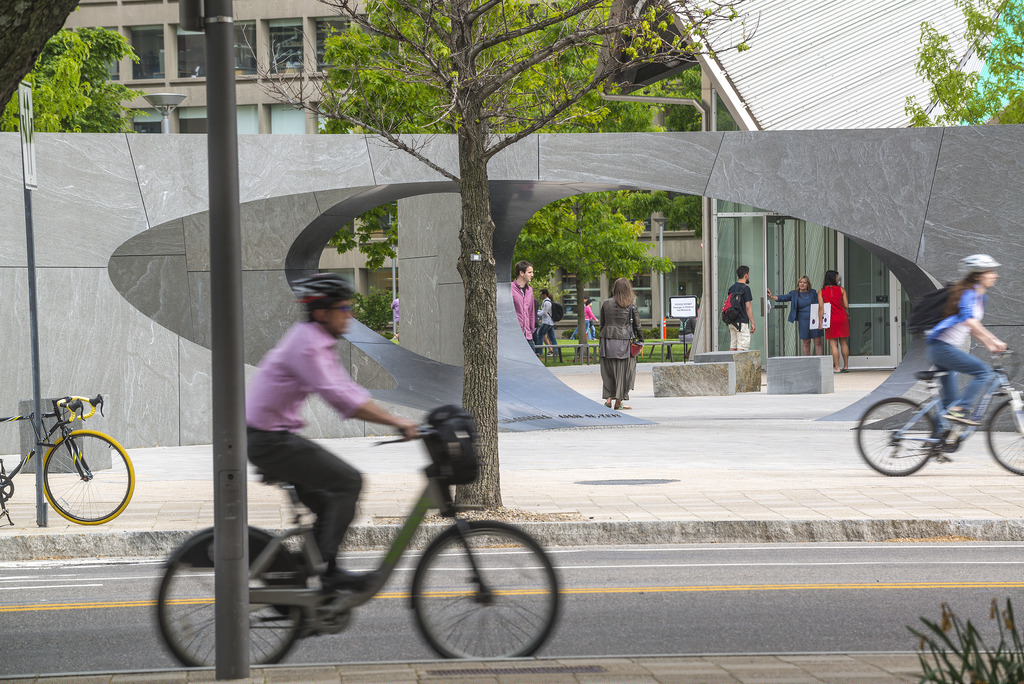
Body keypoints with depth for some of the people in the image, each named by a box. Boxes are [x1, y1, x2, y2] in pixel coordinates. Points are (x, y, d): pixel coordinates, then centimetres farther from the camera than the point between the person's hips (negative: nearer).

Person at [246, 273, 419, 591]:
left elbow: (348, 391, 14)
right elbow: (339, 397, -28)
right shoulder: (306, 344, -19)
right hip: (268, 440, -10)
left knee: (331, 505, 13)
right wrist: (395, 421, -28)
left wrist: (395, 420, 5)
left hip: (276, 436, 10)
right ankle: (329, 571, -12)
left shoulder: (320, 343, 12)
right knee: (347, 481, -14)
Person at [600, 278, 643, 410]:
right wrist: (640, 340, 9)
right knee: (623, 371, 5)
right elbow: (637, 324, 0)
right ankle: (618, 401, 6)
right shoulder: (631, 304, -4)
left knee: (608, 370, 10)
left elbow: (602, 324, 7)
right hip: (624, 340, -2)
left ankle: (608, 398, 2)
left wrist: (601, 343, 12)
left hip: (608, 340, 2)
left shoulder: (606, 303, 3)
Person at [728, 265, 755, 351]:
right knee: (741, 347, -8)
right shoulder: (745, 288, -10)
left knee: (732, 346, 8)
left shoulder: (732, 288, 13)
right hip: (742, 322, -8)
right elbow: (747, 307, -13)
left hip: (732, 321, 8)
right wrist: (752, 323, -9)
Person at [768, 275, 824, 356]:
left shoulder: (813, 292, 6)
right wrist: (772, 297, -24)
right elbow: (783, 298, -7)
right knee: (806, 343, 3)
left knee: (818, 342, 0)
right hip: (803, 321, 0)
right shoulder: (794, 294, 3)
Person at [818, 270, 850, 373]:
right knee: (843, 343, 10)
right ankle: (846, 366, 12)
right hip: (842, 317, 2)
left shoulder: (821, 291, -1)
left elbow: (821, 307, -7)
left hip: (831, 319, -2)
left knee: (833, 344, -2)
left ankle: (837, 367, -6)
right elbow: (846, 306, 0)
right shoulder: (841, 290, 1)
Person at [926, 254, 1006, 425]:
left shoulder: (979, 296, 16)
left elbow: (973, 328, 22)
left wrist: (990, 346, 12)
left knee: (950, 400, 13)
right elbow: (969, 320, -32)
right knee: (984, 371, -18)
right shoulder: (968, 293, -15)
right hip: (941, 346, -10)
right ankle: (960, 410, -21)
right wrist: (994, 340, -33)